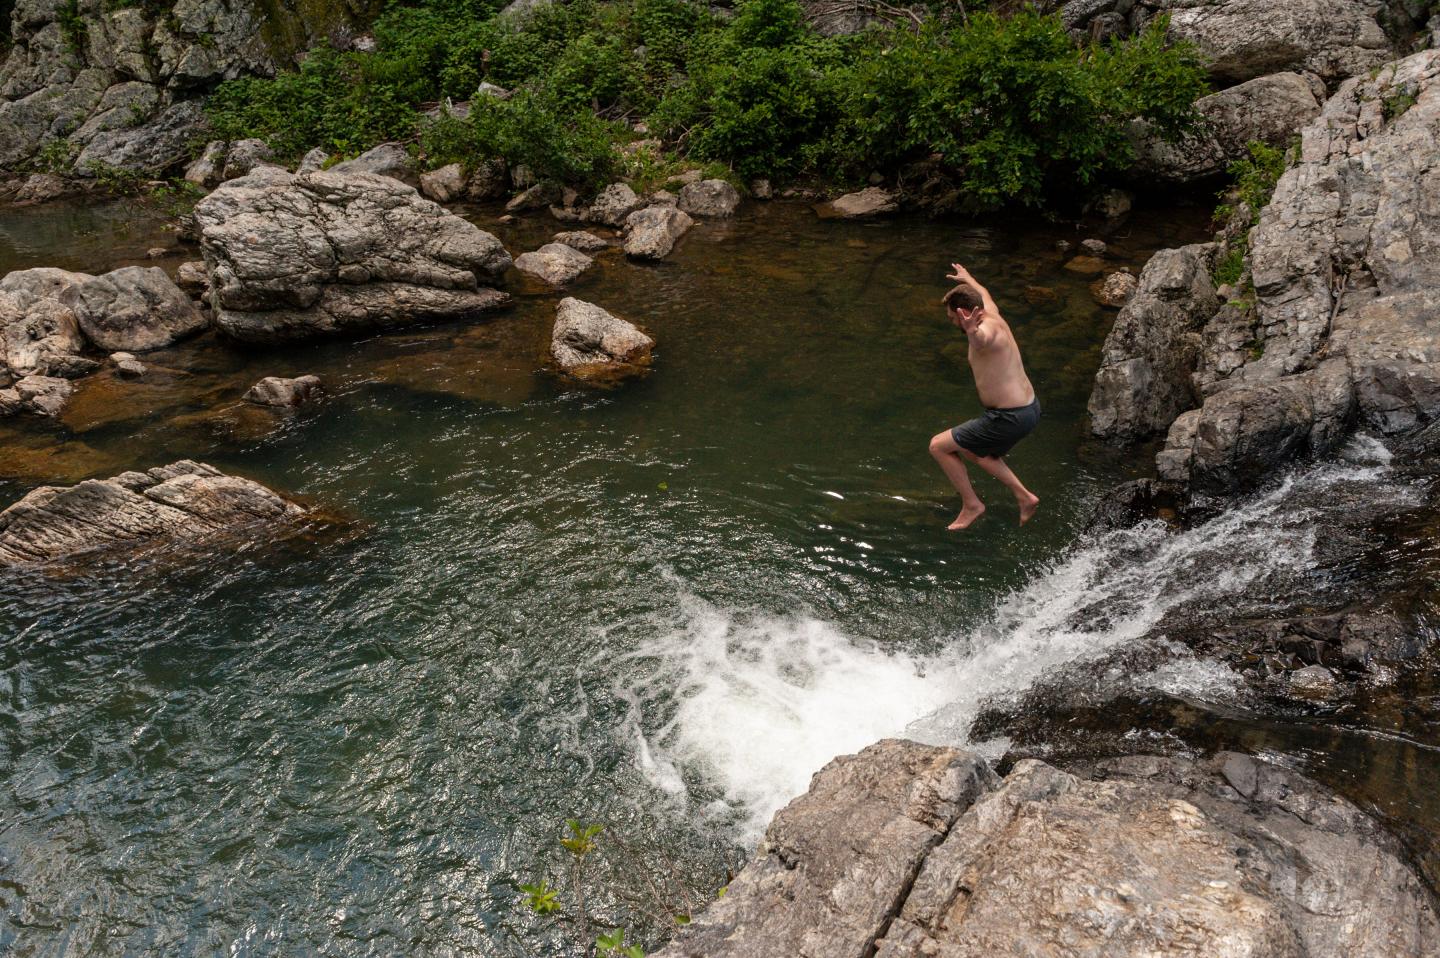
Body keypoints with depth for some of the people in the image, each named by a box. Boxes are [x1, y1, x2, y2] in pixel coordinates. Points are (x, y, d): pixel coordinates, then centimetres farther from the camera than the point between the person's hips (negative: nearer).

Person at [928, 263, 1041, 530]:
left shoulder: (986, 329, -21)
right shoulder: (994, 316, 7)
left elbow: (984, 339, -49)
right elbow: (984, 294, 33)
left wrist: (972, 332, -72)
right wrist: (968, 279, 52)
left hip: (1010, 418, -10)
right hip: (1029, 408, 10)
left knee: (938, 446, 2)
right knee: (972, 450, 31)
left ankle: (972, 505, 11)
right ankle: (1024, 496, 27)